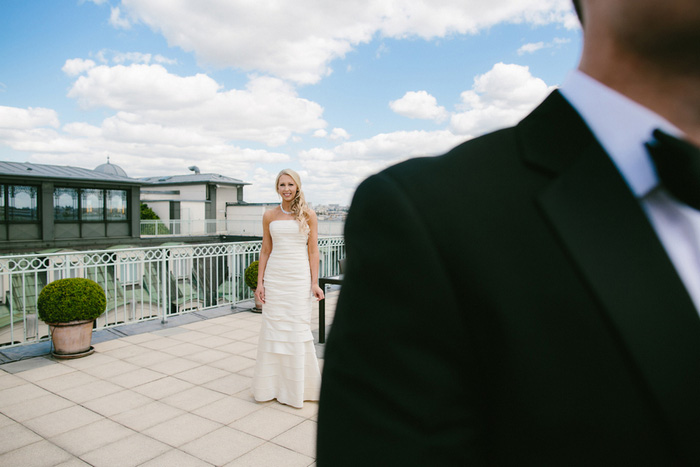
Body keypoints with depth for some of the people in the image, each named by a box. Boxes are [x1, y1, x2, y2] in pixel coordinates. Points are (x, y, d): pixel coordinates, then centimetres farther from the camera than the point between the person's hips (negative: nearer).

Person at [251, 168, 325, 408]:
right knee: (272, 329, 5)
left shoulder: (308, 215, 1)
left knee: (298, 330, 2)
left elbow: (313, 251, 0)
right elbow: (265, 251, 9)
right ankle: (270, 385, 20)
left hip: (299, 276, -2)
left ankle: (298, 387, 19)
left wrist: (315, 283, -6)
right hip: (274, 276, 2)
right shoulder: (269, 216, 7)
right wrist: (260, 282, 2)